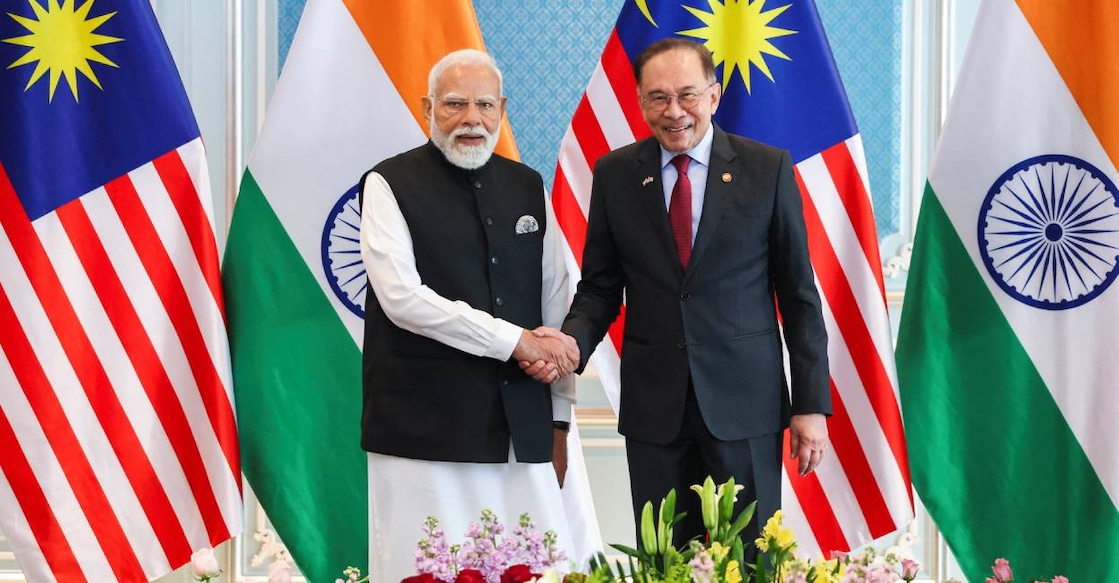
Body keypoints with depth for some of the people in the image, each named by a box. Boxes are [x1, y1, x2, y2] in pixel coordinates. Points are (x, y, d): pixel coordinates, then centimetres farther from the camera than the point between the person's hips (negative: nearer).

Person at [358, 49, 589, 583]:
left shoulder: (527, 187, 13)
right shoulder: (391, 185, -1)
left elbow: (554, 304, 14)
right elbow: (402, 297, -14)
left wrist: (559, 418, 11)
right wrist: (517, 341, -14)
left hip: (521, 429, 4)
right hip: (424, 432, -4)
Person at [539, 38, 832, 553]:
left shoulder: (768, 169, -1)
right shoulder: (614, 174, 4)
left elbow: (798, 293, 1)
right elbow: (600, 286, 8)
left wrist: (811, 403, -1)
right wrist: (572, 341, -13)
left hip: (745, 400, -2)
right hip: (654, 404, 2)